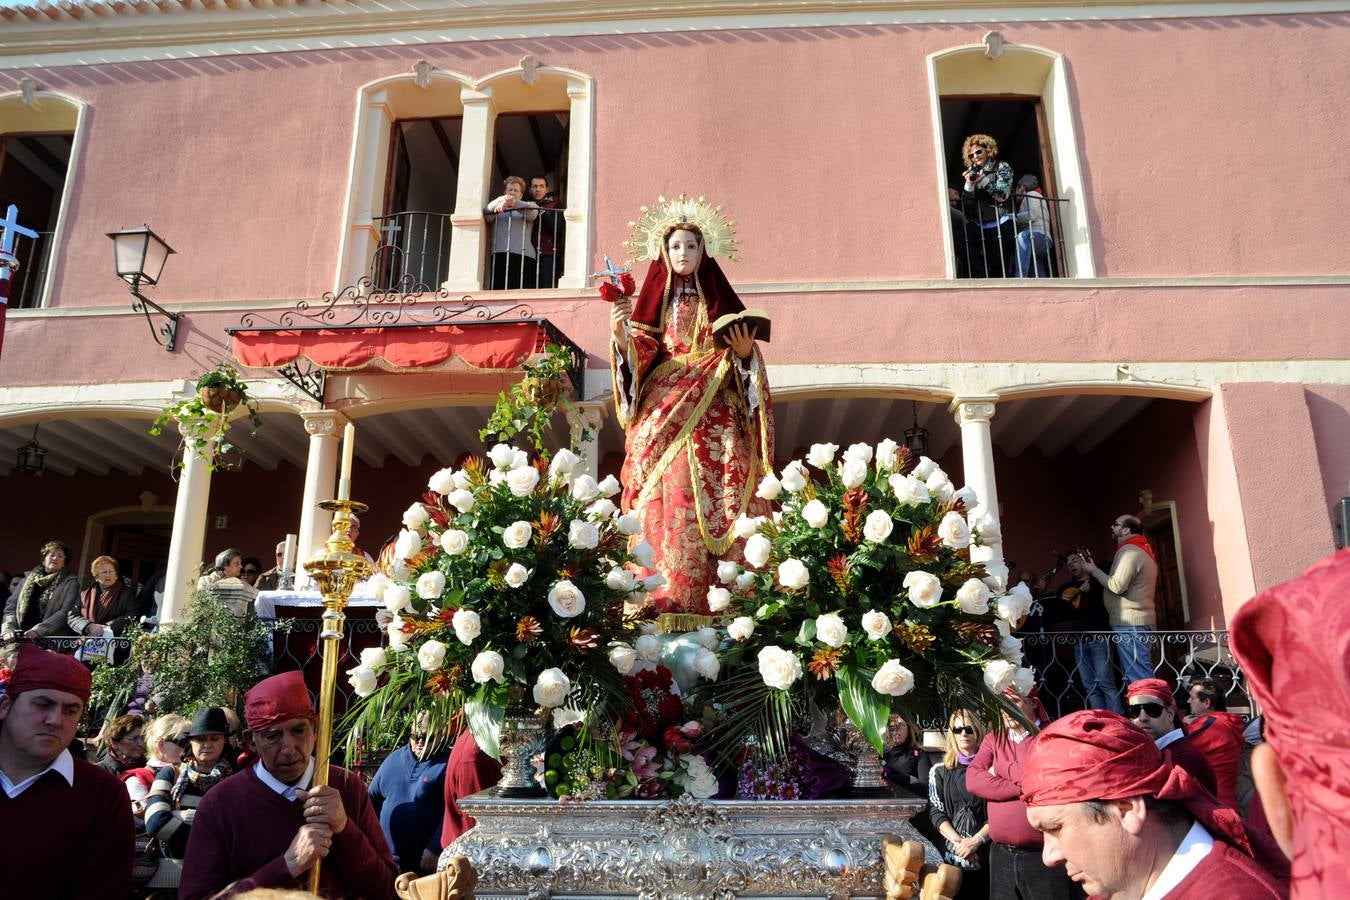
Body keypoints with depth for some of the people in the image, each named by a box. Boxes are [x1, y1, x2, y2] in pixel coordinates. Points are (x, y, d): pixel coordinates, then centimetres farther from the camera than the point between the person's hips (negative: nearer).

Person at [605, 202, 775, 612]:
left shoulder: (720, 301, 13)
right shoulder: (653, 301, 14)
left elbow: (741, 363, 9)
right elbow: (638, 359, 3)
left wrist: (745, 352, -13)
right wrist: (620, 334, -15)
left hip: (714, 416, 0)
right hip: (664, 415, 0)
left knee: (716, 496, -10)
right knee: (667, 498, -10)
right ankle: (667, 594, -10)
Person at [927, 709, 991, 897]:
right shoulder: (940, 771, 6)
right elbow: (936, 812, 1)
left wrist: (976, 840, -14)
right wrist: (958, 842, -12)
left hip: (987, 853, -1)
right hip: (952, 854, 1)